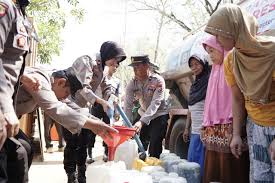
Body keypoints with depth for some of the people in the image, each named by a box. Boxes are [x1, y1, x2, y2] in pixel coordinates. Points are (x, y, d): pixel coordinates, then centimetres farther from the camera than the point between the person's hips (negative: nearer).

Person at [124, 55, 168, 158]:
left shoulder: (158, 81, -21)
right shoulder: (132, 84, -9)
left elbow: (155, 104, -30)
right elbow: (128, 106, -14)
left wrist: (141, 122, -40)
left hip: (159, 115, -4)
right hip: (143, 115, 4)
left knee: (154, 146, -12)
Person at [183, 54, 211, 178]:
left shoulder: (209, 82, -7)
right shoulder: (194, 85, 17)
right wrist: (187, 128, 20)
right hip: (195, 131, 8)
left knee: (200, 163, -6)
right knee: (191, 161, 12)